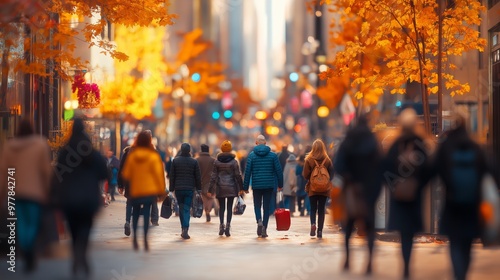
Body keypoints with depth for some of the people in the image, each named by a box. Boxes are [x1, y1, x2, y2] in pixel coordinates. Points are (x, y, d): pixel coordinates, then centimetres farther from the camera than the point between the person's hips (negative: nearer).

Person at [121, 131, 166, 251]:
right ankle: (145, 239, -11)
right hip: (149, 190, -2)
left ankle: (135, 236, 5)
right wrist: (161, 189, 3)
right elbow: (158, 174, -5)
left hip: (135, 190, 2)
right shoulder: (153, 156, -7)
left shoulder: (132, 156, -1)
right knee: (146, 214, -2)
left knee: (135, 212, 16)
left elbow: (126, 174, 4)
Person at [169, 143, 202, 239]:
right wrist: (198, 189, 10)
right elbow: (198, 177, 2)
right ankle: (185, 230, -16)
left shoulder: (175, 161, 1)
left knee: (181, 208, 13)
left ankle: (184, 229, 14)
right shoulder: (194, 162, -1)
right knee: (187, 209, -1)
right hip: (190, 189, -1)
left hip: (178, 189, 1)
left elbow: (172, 176, 2)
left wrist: (171, 189, 6)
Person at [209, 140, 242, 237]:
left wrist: (211, 189, 3)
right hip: (231, 188, -1)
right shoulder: (234, 161, -4)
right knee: (229, 207, 2)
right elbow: (238, 175, -3)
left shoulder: (217, 162, 0)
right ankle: (228, 226, -8)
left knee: (221, 207, 11)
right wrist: (241, 188, 6)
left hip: (220, 188, 1)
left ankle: (221, 225, 0)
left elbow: (213, 176, 0)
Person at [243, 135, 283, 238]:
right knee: (267, 207, 7)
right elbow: (279, 170, 0)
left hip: (256, 186, 0)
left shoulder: (252, 155, -2)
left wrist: (245, 187, 1)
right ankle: (264, 229, 2)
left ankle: (259, 221, -12)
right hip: (269, 186, 0)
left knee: (257, 205, 15)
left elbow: (247, 171, -4)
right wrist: (280, 184, 11)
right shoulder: (272, 155, 1)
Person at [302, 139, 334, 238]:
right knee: (321, 210, 9)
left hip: (312, 188, -1)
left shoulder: (309, 159, -10)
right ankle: (320, 230, 4)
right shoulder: (328, 160, -6)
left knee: (313, 209, 10)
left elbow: (305, 175, -9)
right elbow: (331, 175, 0)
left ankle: (313, 224, -16)